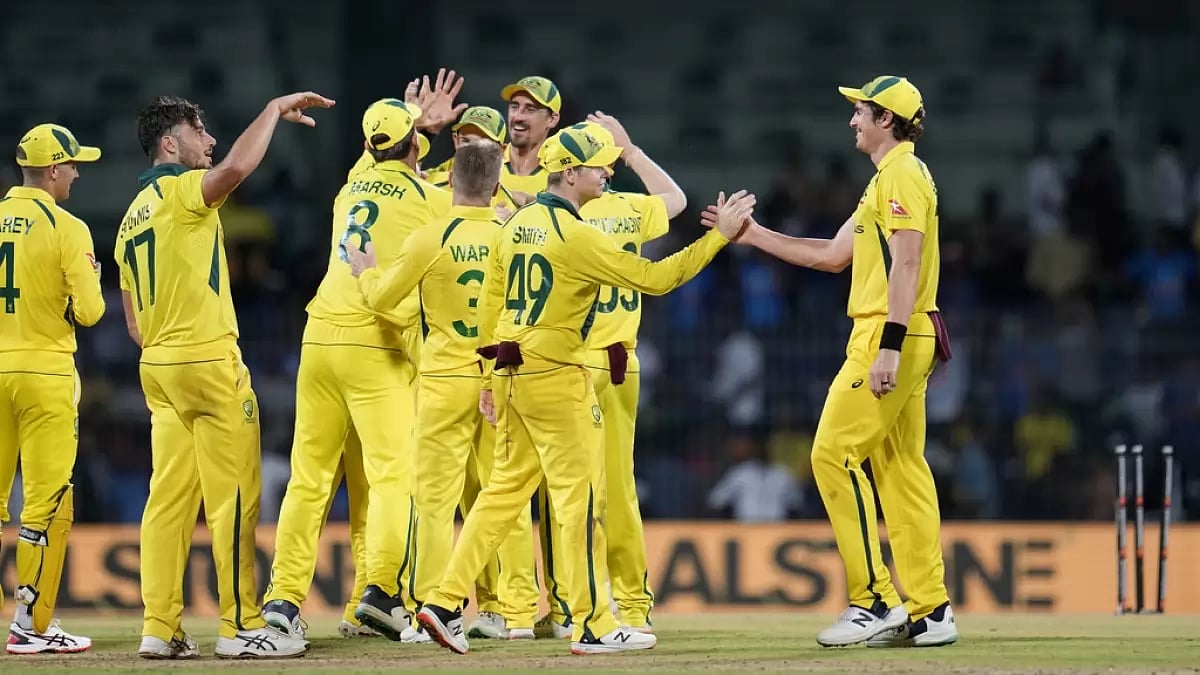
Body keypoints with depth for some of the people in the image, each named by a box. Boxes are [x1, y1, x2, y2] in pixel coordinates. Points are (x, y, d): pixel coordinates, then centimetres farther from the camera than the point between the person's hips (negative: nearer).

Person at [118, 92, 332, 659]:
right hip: (209, 362, -9)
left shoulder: (133, 216, 18)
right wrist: (276, 108, -18)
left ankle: (159, 629, 4)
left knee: (169, 499, 7)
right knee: (234, 499, -5)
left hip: (157, 366, 9)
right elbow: (235, 167, -31)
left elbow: (132, 321, 18)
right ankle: (241, 627, -5)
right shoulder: (182, 192, -9)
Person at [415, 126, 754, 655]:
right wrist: (720, 235, -12)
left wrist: (492, 378, 18)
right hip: (556, 378, -8)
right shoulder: (576, 236, -16)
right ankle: (592, 626, 1)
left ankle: (445, 604, 9)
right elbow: (653, 277, -16)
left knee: (506, 489, 13)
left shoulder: (515, 226, 9)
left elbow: (490, 304, 12)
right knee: (581, 496, -2)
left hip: (509, 373, 8)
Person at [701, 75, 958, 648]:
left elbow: (906, 265, -20)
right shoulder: (888, 179, 22)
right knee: (901, 469, 8)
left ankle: (874, 600, -12)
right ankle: (929, 612, 6)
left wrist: (889, 347, -26)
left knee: (834, 455, -10)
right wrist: (753, 235, 26)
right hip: (910, 343, 10)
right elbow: (833, 255, 27)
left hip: (889, 339, -10)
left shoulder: (901, 174, -10)